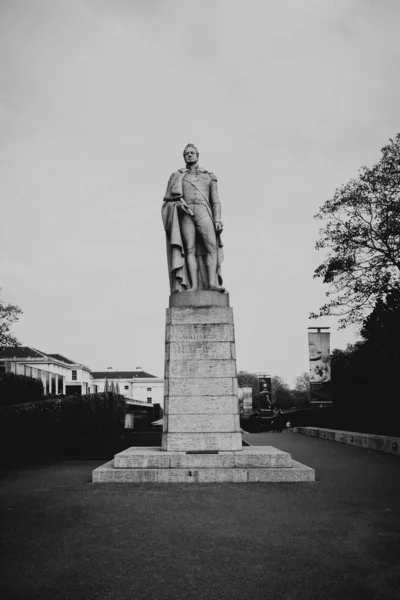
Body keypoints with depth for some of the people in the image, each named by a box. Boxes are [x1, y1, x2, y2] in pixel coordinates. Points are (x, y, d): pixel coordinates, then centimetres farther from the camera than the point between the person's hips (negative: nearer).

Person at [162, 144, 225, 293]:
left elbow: (215, 201, 14)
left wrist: (218, 219, -2)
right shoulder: (176, 176, 20)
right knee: (190, 250, -12)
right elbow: (168, 200, 14)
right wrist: (178, 203, -9)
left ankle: (213, 283, -25)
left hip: (203, 213, 0)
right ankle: (193, 286, -18)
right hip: (185, 215, 0)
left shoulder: (209, 176, 22)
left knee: (212, 246, -18)